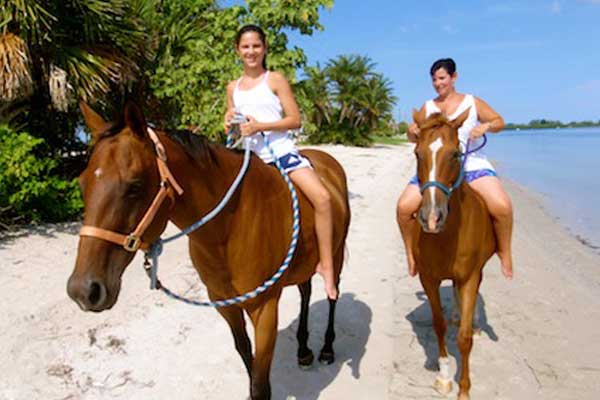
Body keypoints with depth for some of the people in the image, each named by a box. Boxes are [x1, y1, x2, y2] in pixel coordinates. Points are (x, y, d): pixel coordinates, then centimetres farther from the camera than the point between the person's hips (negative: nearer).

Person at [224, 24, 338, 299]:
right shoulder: (233, 88, 14)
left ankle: (326, 265, -11)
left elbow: (295, 120, -4)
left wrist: (259, 126, -17)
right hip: (249, 157, 4)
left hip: (282, 151, -4)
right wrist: (229, 125, -3)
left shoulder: (275, 80, 3)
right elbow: (231, 123, 22)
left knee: (322, 197, -23)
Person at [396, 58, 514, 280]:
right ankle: (412, 253, 4)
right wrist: (413, 131, -10)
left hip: (472, 164, -2)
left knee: (502, 207, -26)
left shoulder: (472, 102, 9)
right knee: (404, 207, -18)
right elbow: (412, 137, 14)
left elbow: (499, 122, 8)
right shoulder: (428, 108, 13)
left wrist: (485, 126, -14)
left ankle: (504, 253, 0)